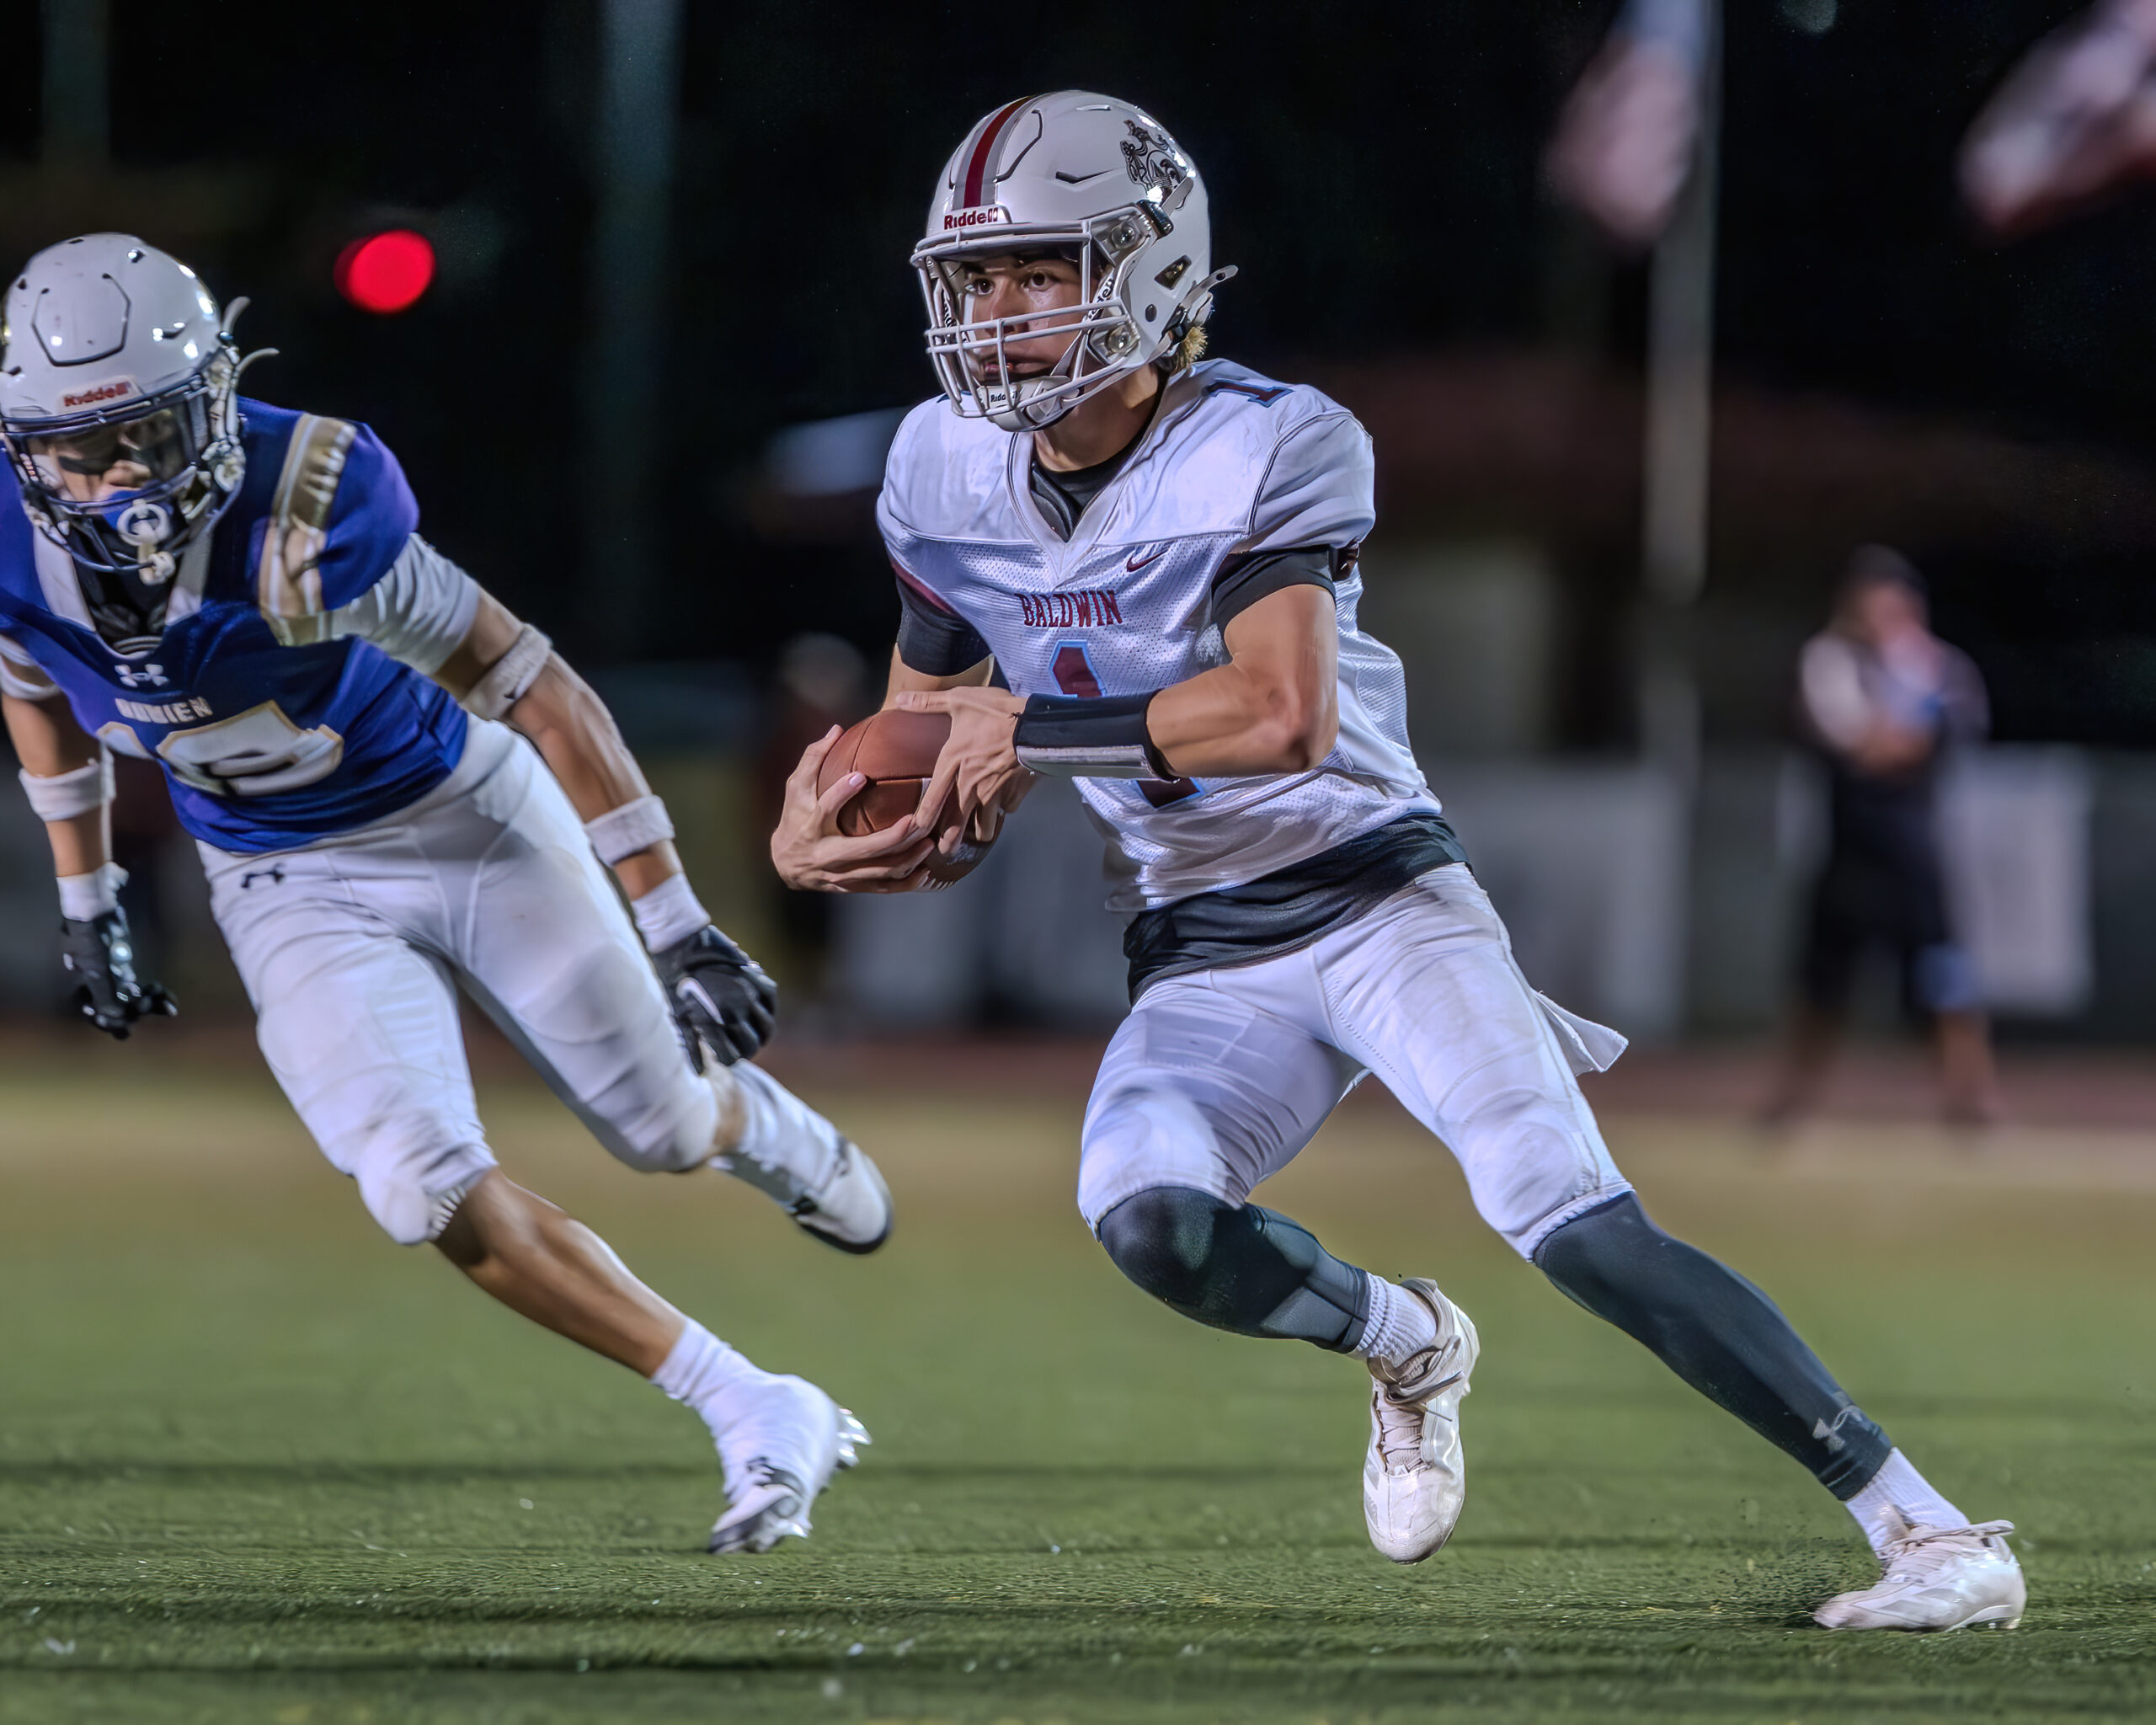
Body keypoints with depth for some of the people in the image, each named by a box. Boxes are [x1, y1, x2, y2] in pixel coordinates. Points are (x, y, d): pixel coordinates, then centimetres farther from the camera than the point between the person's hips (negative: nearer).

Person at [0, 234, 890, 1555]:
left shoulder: (306, 528, -34)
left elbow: (535, 691, -24)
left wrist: (679, 926, -23)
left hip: (465, 820, -3)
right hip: (291, 889, 3)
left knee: (661, 1130, 12)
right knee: (435, 1197, -16)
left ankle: (753, 1121, 52)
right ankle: (760, 1418, -4)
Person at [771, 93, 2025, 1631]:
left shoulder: (1264, 449, -16)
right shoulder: (951, 469, 3)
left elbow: (1278, 714, -28)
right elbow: (930, 723, 18)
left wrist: (1034, 728, -22)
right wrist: (826, 826, -2)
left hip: (1376, 894, -5)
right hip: (1204, 959, 5)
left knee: (1578, 1226, -21)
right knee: (1148, 1220, -26)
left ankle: (1926, 1528, -18)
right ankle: (1404, 1346, 7)